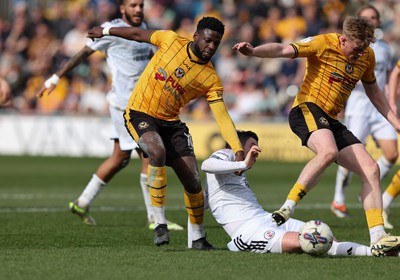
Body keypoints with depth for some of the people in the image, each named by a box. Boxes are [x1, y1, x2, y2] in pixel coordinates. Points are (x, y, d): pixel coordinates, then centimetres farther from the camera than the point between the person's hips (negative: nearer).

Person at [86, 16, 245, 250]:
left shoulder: (211, 79, -9)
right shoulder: (171, 40, -10)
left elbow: (223, 117, -15)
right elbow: (140, 34, 7)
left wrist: (239, 151, -28)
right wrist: (105, 31, 16)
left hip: (171, 123, 3)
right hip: (140, 114, -3)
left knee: (193, 181, -4)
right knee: (157, 151, -33)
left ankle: (198, 238, 17)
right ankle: (160, 223, -26)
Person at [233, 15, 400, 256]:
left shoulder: (367, 56, 10)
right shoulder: (324, 44, -11)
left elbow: (373, 90, 26)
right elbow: (283, 50, -21)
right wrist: (253, 51, -38)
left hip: (332, 121, 8)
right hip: (308, 110, -7)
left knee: (371, 169, -3)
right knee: (328, 151, -38)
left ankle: (378, 240, -3)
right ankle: (288, 207, -34)